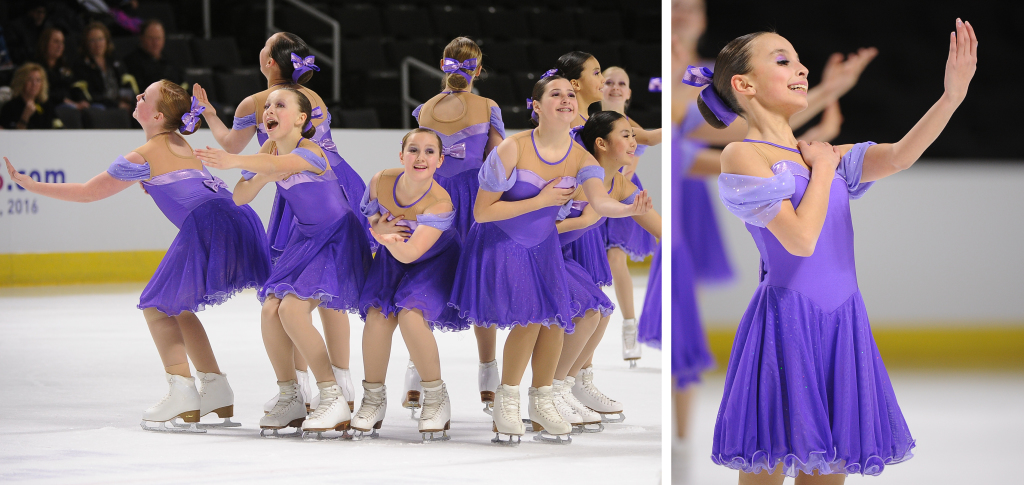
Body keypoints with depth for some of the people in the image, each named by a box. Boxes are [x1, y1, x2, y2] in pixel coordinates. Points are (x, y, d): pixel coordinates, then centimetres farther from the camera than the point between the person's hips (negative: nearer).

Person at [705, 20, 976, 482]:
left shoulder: (820, 153, 14)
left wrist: (952, 95, -13)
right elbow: (801, 239, -17)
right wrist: (822, 168, -4)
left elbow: (899, 156, -1)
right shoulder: (742, 155, -7)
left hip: (842, 323, 7)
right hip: (786, 322, -7)